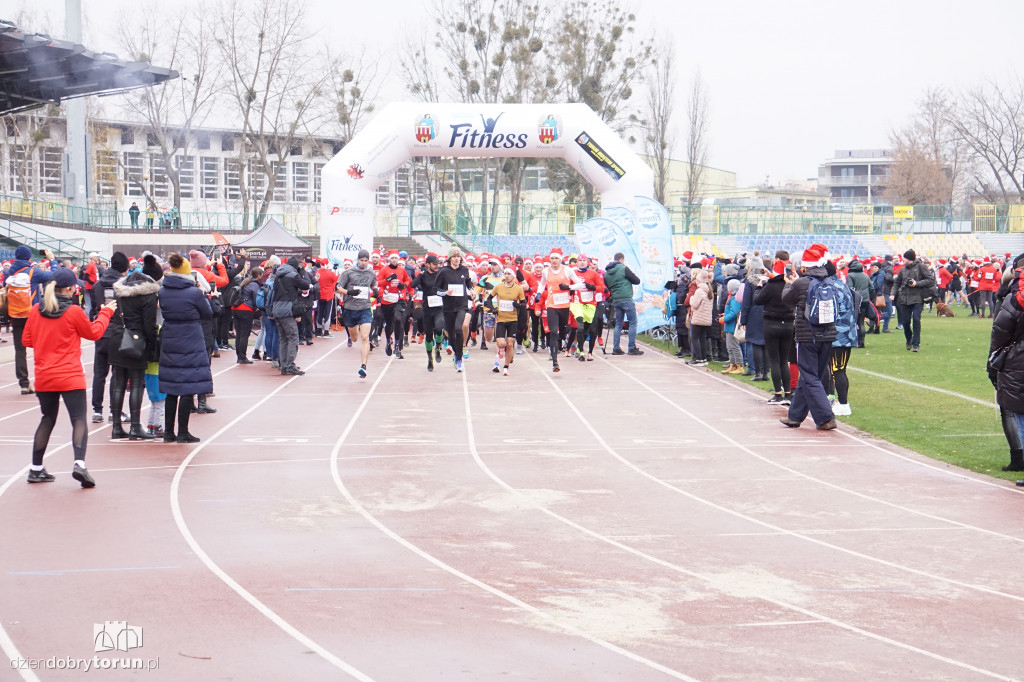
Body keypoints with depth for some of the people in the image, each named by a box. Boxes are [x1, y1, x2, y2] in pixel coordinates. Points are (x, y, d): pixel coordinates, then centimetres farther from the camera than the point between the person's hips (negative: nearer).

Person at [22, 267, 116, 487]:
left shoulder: (36, 311, 1)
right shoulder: (74, 312, -11)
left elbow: (27, 340, 10)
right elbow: (94, 333, 4)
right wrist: (105, 313, 17)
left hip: (43, 378, 5)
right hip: (70, 378, -5)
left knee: (47, 419, 19)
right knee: (79, 420, -4)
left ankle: (36, 469, 21)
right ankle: (79, 464, -24)